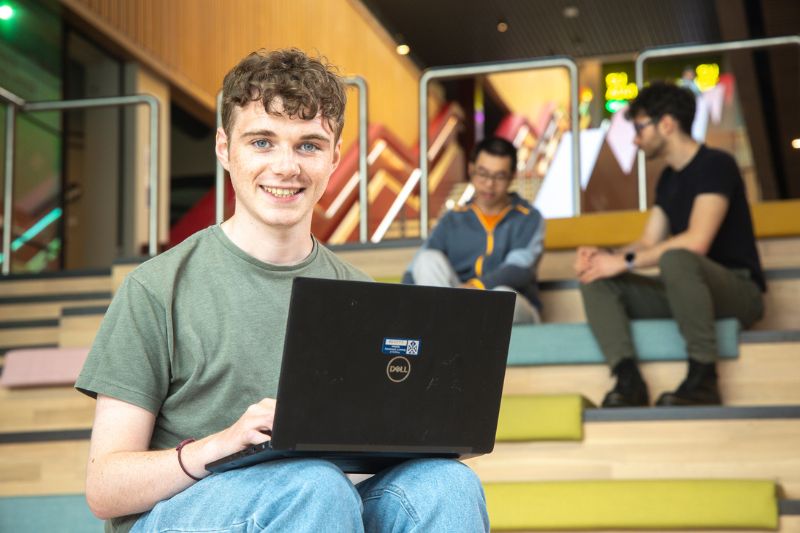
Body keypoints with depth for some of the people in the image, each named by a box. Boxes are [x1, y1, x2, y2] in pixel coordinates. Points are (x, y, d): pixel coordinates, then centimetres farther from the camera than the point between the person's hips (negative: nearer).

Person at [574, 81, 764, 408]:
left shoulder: (715, 165, -12)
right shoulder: (668, 178, 15)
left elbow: (697, 242, -24)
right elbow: (648, 243, 11)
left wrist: (625, 261, -21)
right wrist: (606, 258, -9)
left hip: (738, 289, -8)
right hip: (685, 291, 8)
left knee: (675, 258, -39)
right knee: (596, 279, -7)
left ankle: (703, 378, -30)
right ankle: (628, 378, -25)